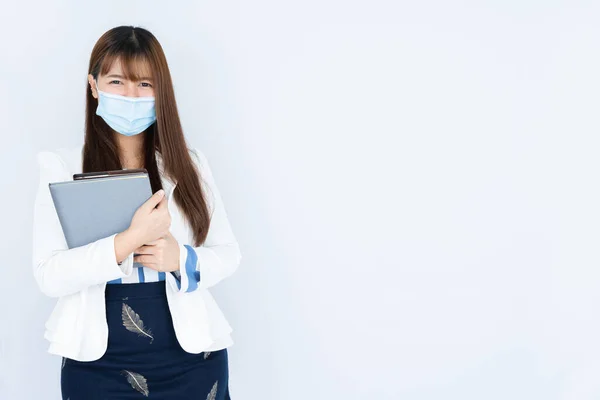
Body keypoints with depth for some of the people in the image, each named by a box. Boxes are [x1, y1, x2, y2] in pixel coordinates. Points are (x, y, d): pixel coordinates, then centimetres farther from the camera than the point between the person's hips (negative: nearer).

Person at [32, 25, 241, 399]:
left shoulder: (190, 164, 2)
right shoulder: (63, 168, -4)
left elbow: (229, 253, 3)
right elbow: (49, 276, -11)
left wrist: (180, 258, -15)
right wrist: (130, 239, -22)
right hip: (97, 364, -1)